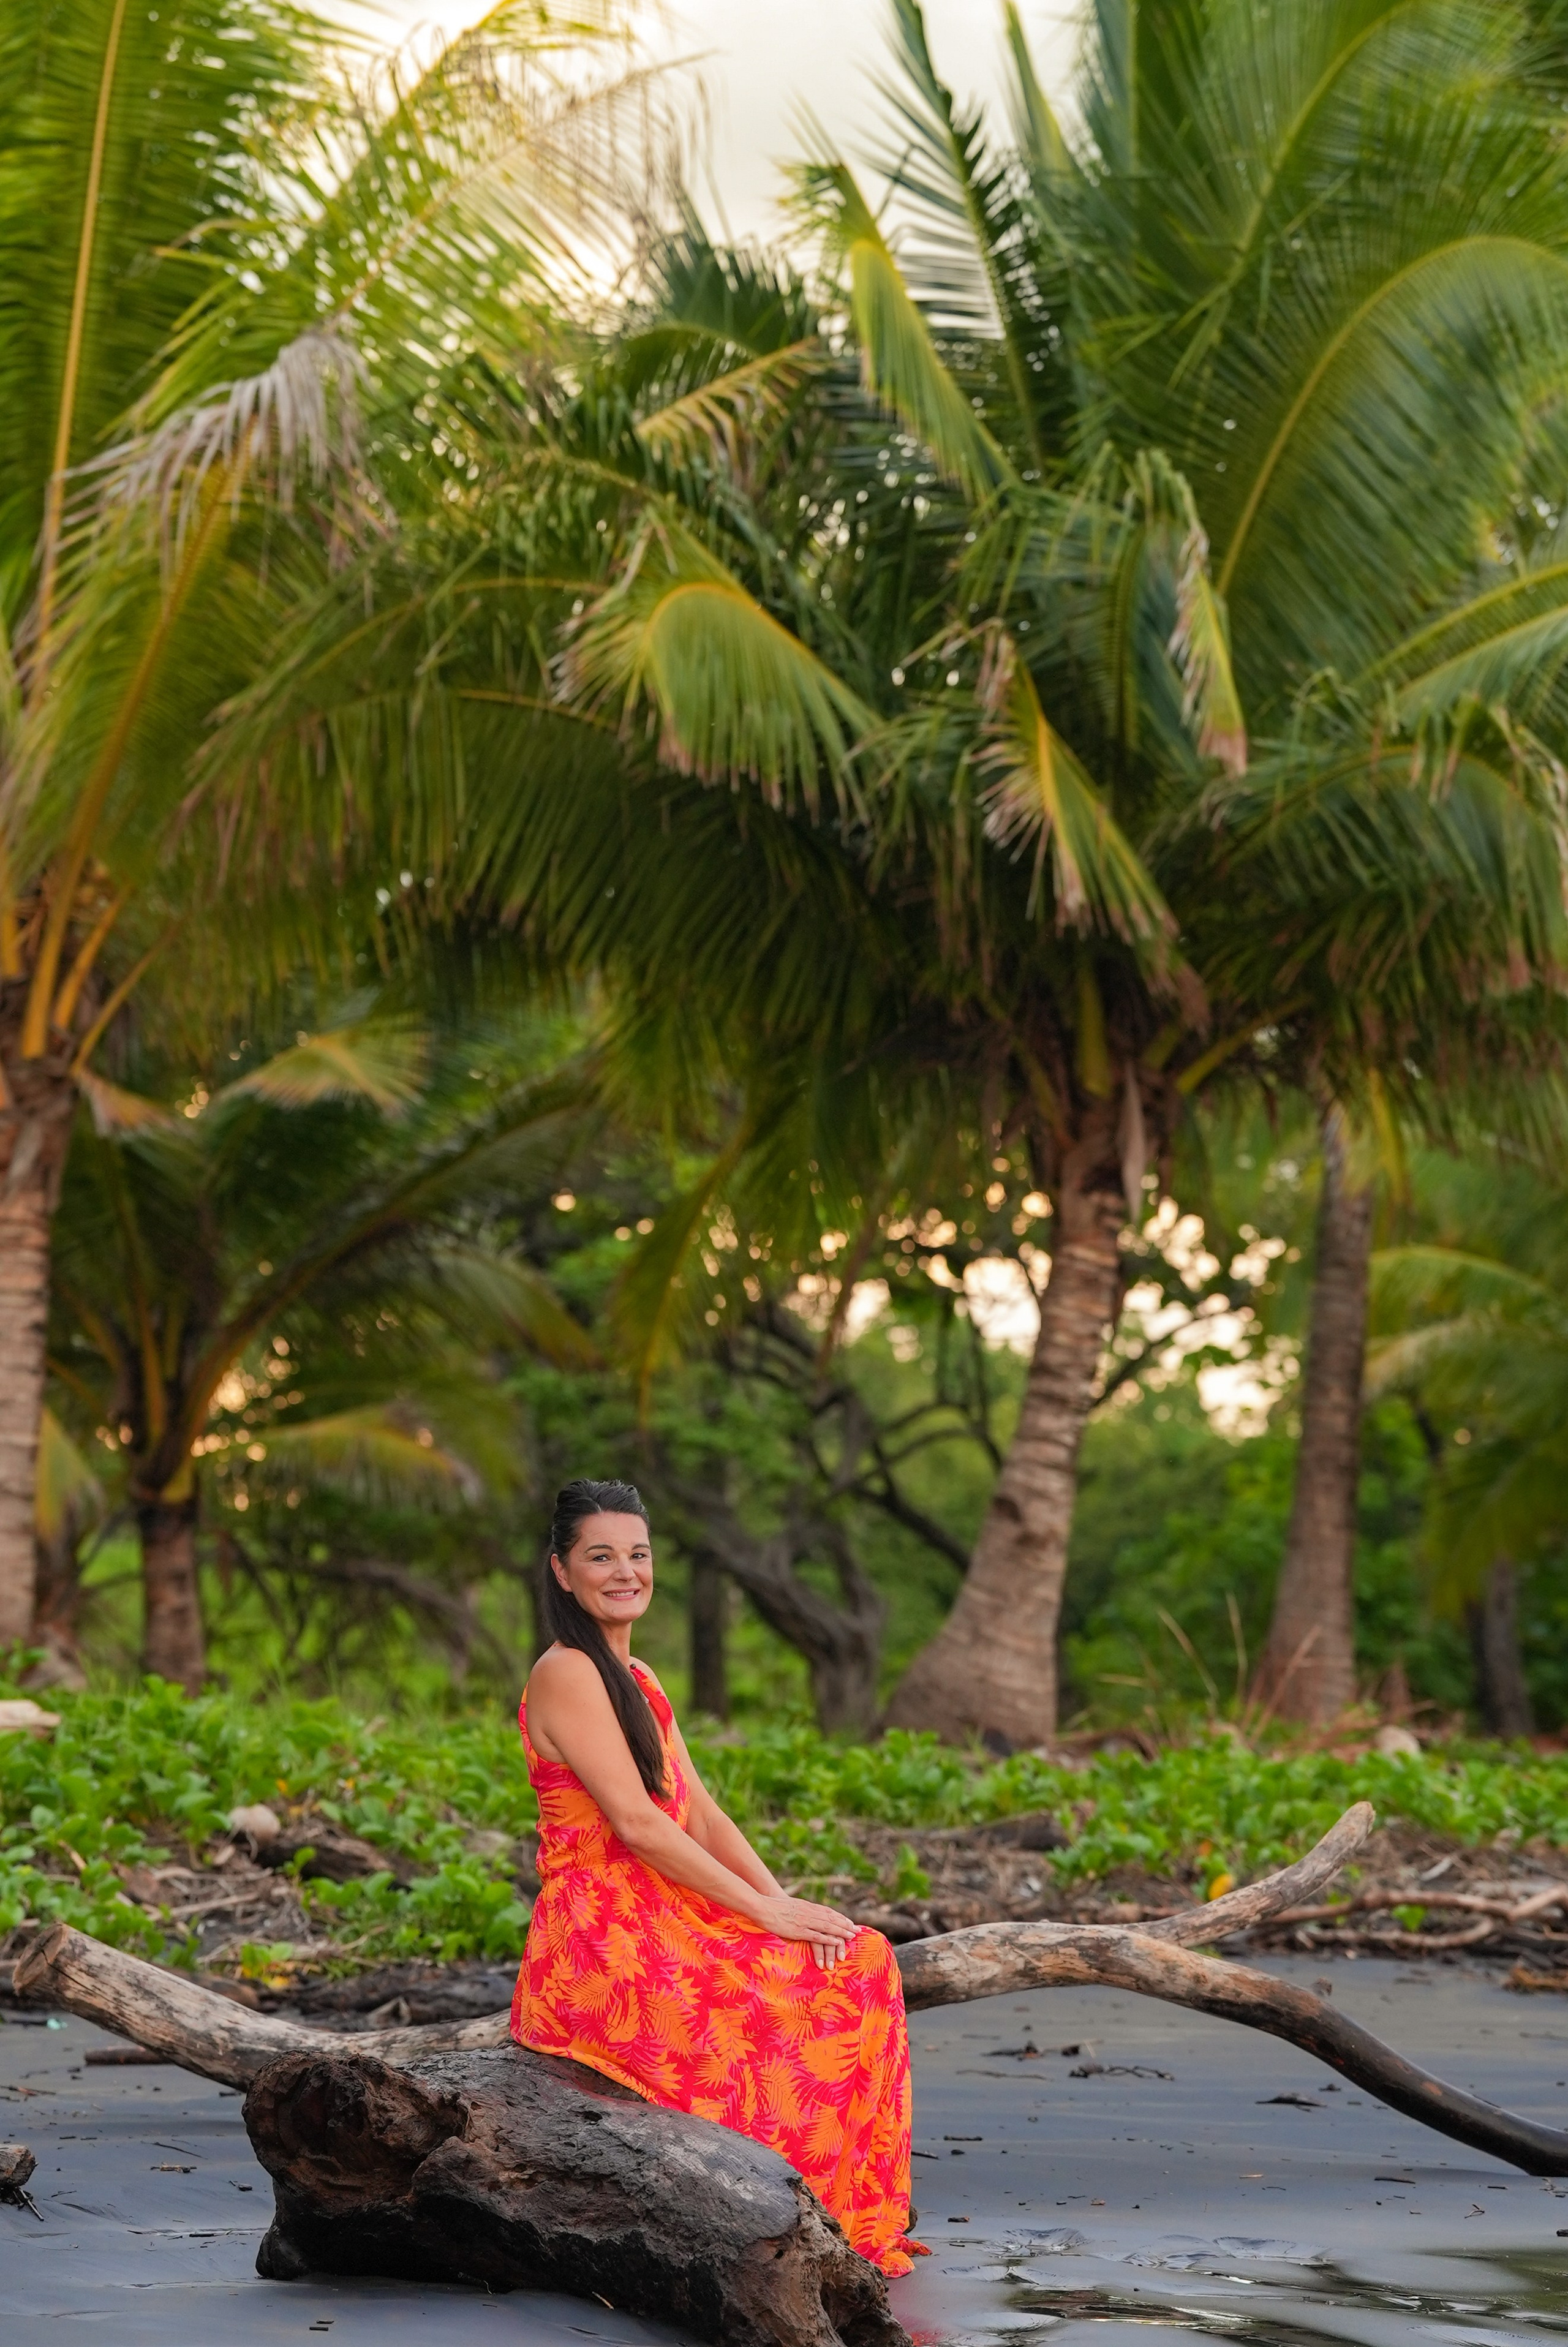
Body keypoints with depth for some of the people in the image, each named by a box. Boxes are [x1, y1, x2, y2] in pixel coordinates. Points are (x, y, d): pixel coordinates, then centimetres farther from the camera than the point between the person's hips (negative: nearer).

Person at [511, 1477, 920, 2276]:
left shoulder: (635, 1680, 18)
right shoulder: (567, 1674, -11)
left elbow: (701, 1817, 13)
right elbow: (636, 1823, -17)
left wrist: (783, 1901, -4)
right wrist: (766, 1912, -15)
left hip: (668, 1923, 9)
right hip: (602, 1939, -9)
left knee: (861, 1961, -3)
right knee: (803, 2006, -17)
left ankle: (858, 2226, -1)